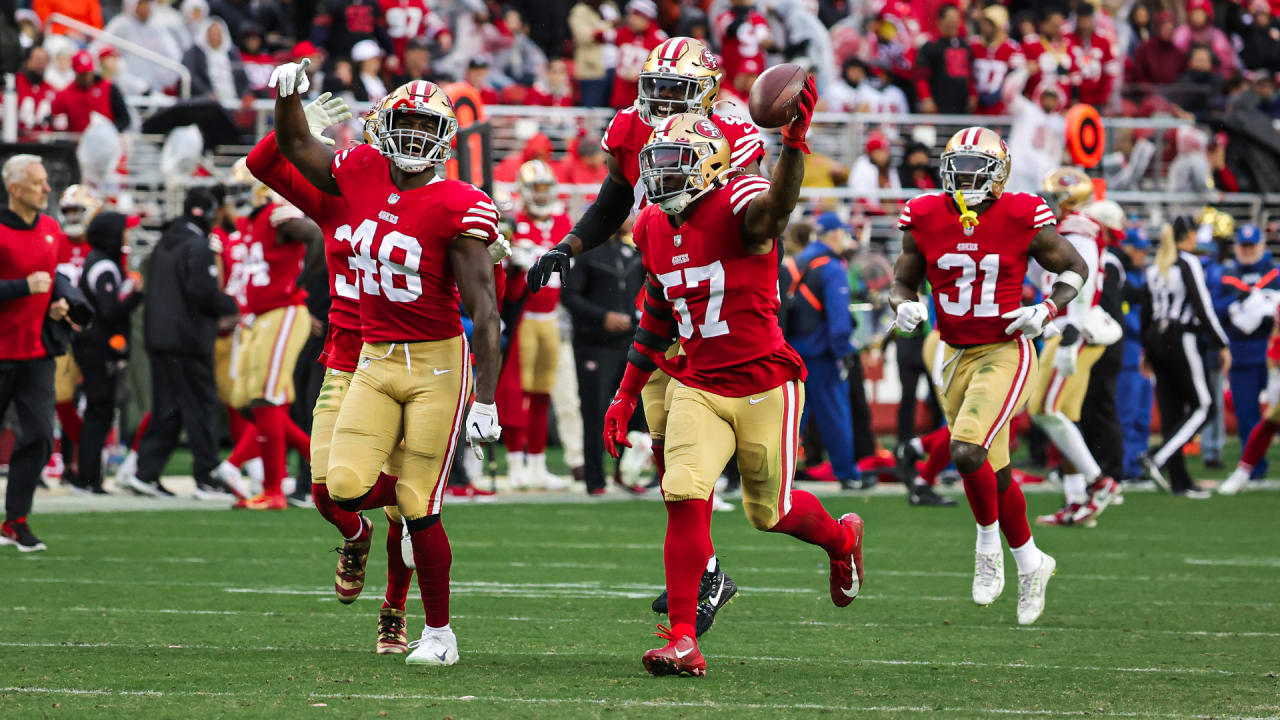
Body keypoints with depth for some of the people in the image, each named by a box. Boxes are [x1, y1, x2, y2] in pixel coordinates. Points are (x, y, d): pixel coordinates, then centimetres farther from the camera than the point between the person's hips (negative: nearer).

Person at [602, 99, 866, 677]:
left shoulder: (737, 207, -17)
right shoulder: (655, 228, 4)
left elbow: (776, 207, -44)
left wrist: (795, 141, -64)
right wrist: (626, 395, 18)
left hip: (764, 385, -5)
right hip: (699, 387, 5)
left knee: (770, 511, 10)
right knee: (685, 498, -14)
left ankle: (841, 539, 46)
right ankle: (682, 641, -12)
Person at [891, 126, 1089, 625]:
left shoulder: (1022, 218, -12)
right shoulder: (926, 219, -3)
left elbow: (1073, 268, 2)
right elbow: (903, 281, 10)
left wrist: (1047, 311, -14)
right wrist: (904, 306, -12)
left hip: (1003, 353, -4)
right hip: (953, 355, 5)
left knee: (967, 453, -23)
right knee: (994, 472, 11)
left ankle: (989, 542, 2)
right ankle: (1030, 562, 30)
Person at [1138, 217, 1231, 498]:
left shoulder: (1155, 267, 12)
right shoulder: (1189, 264, -10)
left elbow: (1146, 312, 15)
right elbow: (1202, 307, -15)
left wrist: (1147, 351, 23)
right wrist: (1222, 345, -11)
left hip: (1157, 338, 8)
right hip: (1181, 340, -8)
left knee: (1171, 410, 8)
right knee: (1201, 406, 0)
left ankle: (1179, 481, 8)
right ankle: (1158, 459, -16)